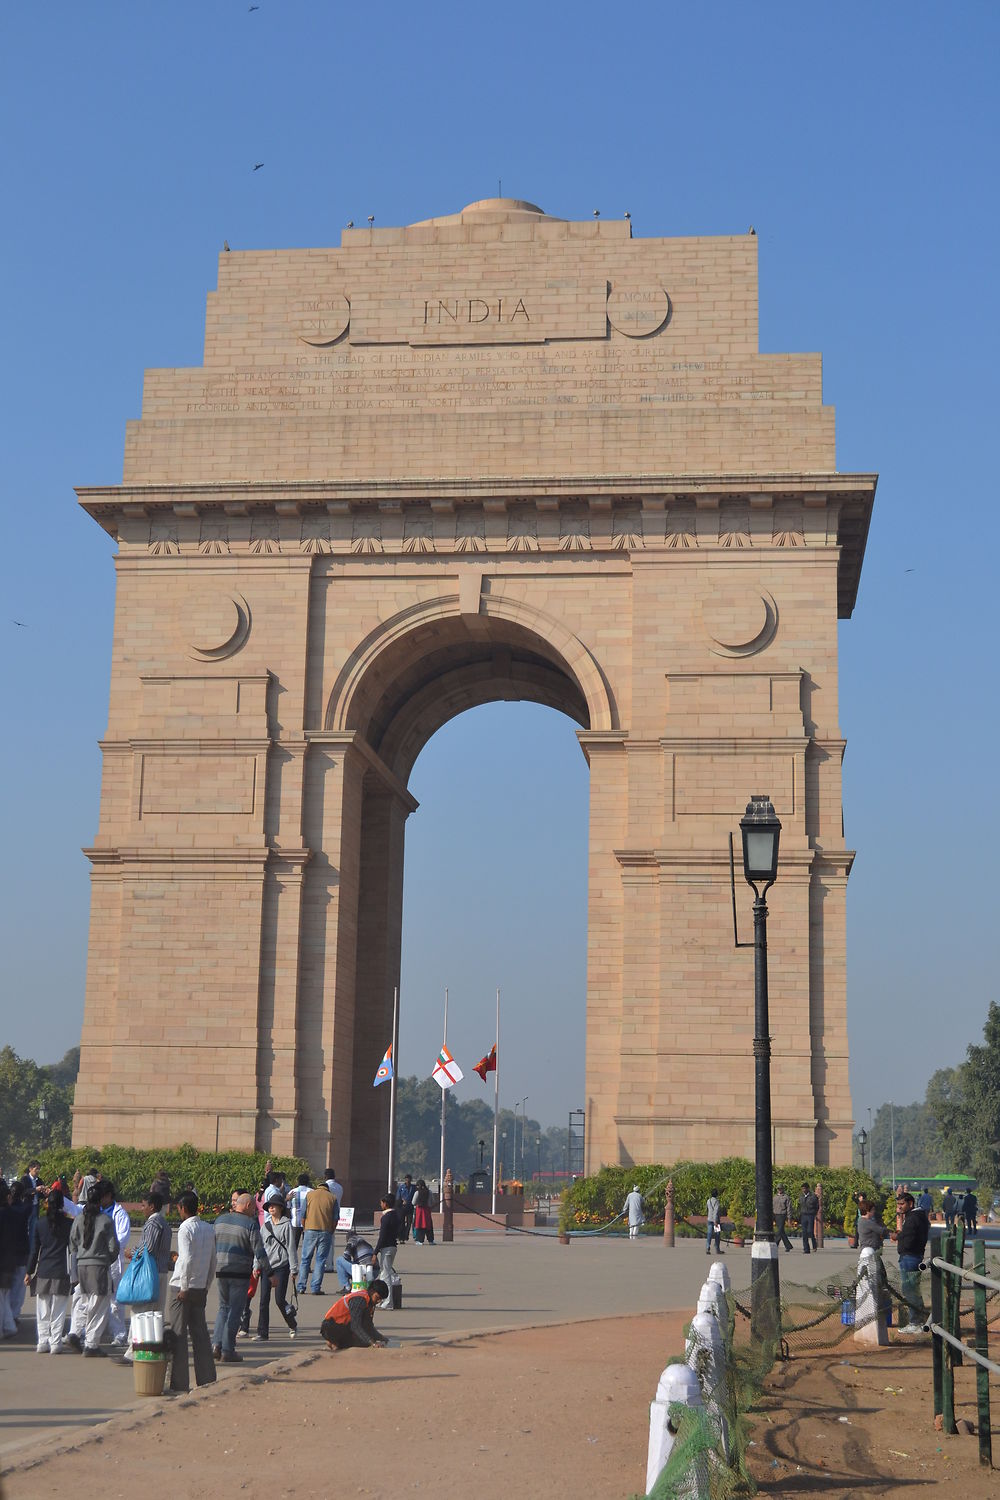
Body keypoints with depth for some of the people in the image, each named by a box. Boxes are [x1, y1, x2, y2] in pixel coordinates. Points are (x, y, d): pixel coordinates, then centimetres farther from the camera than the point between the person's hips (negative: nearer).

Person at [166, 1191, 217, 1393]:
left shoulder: (186, 1228, -12)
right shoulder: (208, 1228, 9)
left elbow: (187, 1259, -20)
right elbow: (213, 1261, 12)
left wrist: (184, 1288, -15)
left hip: (181, 1288, -7)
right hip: (200, 1289, 7)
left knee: (177, 1335, -1)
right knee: (200, 1333, 11)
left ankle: (179, 1382, 0)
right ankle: (206, 1378, 11)